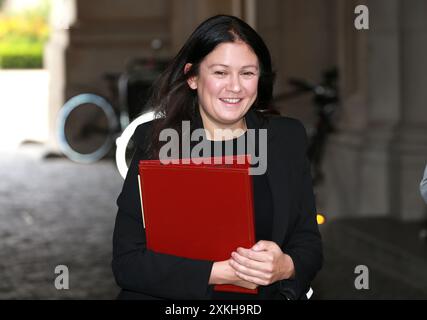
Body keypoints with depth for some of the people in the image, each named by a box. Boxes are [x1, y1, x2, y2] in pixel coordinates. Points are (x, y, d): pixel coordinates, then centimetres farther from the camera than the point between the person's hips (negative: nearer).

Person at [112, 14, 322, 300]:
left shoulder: (288, 139, 10)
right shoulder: (155, 142, 2)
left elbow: (310, 245, 11)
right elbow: (126, 262, -5)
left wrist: (285, 267, -12)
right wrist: (220, 272, -15)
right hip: (172, 299, 0)